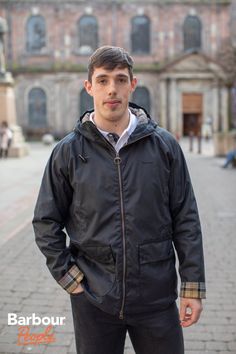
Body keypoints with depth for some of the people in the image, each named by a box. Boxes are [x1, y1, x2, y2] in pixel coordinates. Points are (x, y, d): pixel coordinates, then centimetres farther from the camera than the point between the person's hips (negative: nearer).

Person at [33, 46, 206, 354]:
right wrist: (68, 276, -2)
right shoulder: (68, 151, -2)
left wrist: (193, 287, -2)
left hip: (156, 296, 0)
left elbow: (186, 220, 0)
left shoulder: (164, 145, -2)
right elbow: (46, 222, 5)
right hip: (93, 298, 0)